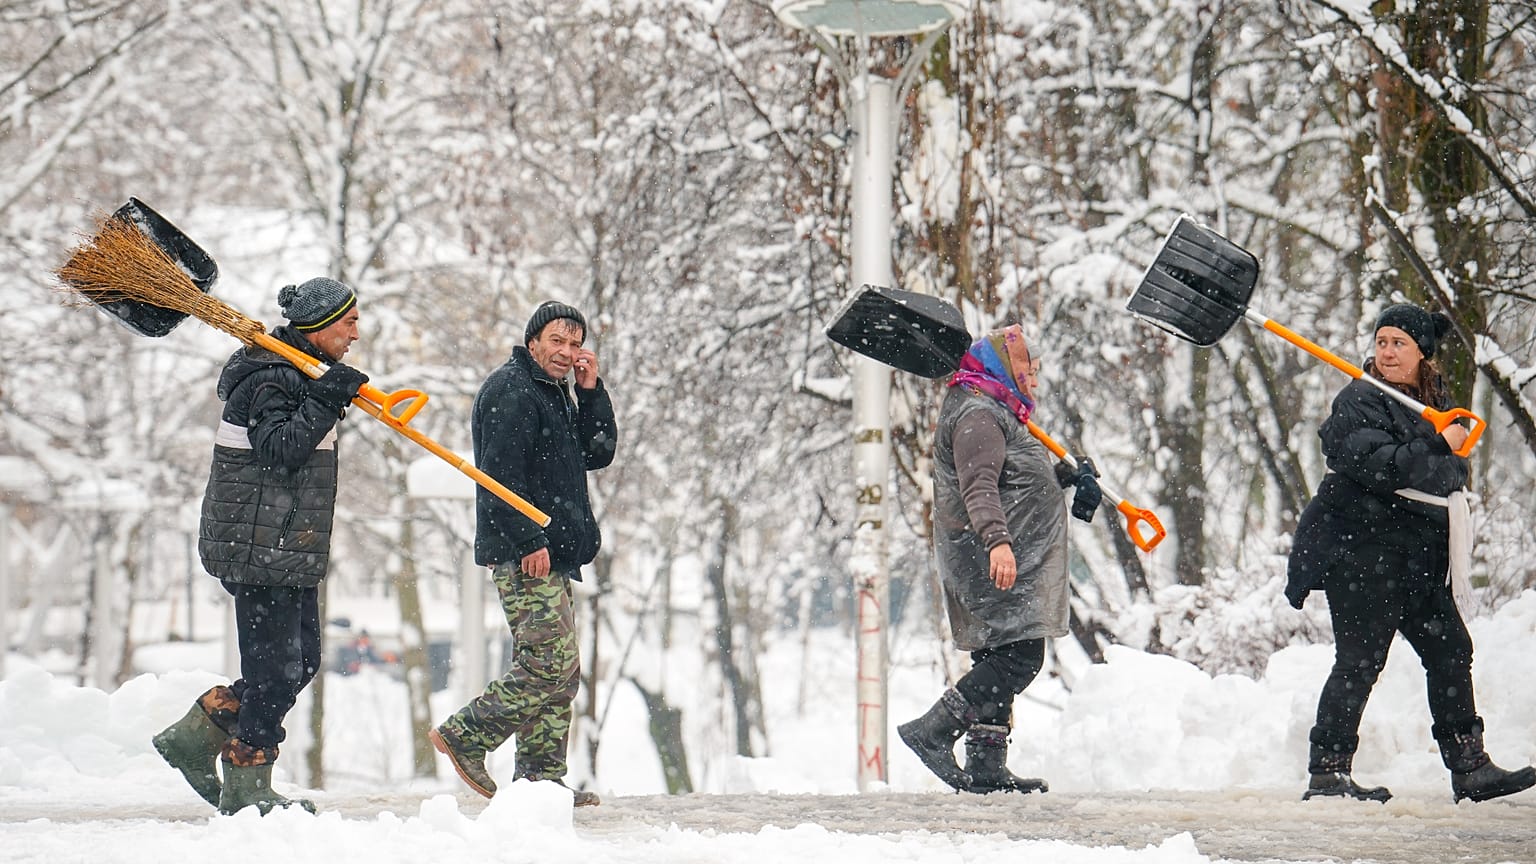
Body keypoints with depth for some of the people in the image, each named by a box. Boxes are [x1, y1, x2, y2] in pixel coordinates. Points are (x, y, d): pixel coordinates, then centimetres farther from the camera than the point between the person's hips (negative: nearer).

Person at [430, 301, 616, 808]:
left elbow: (598, 453, 18)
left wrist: (591, 391, 8)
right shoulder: (511, 390, -9)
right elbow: (501, 474, -17)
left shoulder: (555, 395, 22)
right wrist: (529, 542, -21)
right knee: (551, 663, -14)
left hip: (550, 556, 10)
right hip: (524, 556, -10)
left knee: (560, 671, 8)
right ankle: (464, 736, -6)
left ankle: (541, 777, 10)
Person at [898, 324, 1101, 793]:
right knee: (1019, 658, -16)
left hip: (1008, 563, 11)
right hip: (998, 562, -11)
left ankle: (985, 764, 10)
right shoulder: (977, 414, -11)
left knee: (1000, 659, 9)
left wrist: (1065, 475, 23)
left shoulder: (995, 413, 24)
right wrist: (997, 540, -38)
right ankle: (932, 731, -17)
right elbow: (980, 488, -25)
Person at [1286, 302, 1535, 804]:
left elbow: (1455, 473, 19)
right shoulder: (1359, 402, -9)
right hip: (1359, 551, -8)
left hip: (1418, 557, 8)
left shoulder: (1437, 402, 15)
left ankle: (1468, 766, 13)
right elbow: (1375, 465, -23)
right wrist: (1439, 450, -17)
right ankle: (1327, 772, -3)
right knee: (1360, 661, -8)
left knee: (1450, 649, 7)